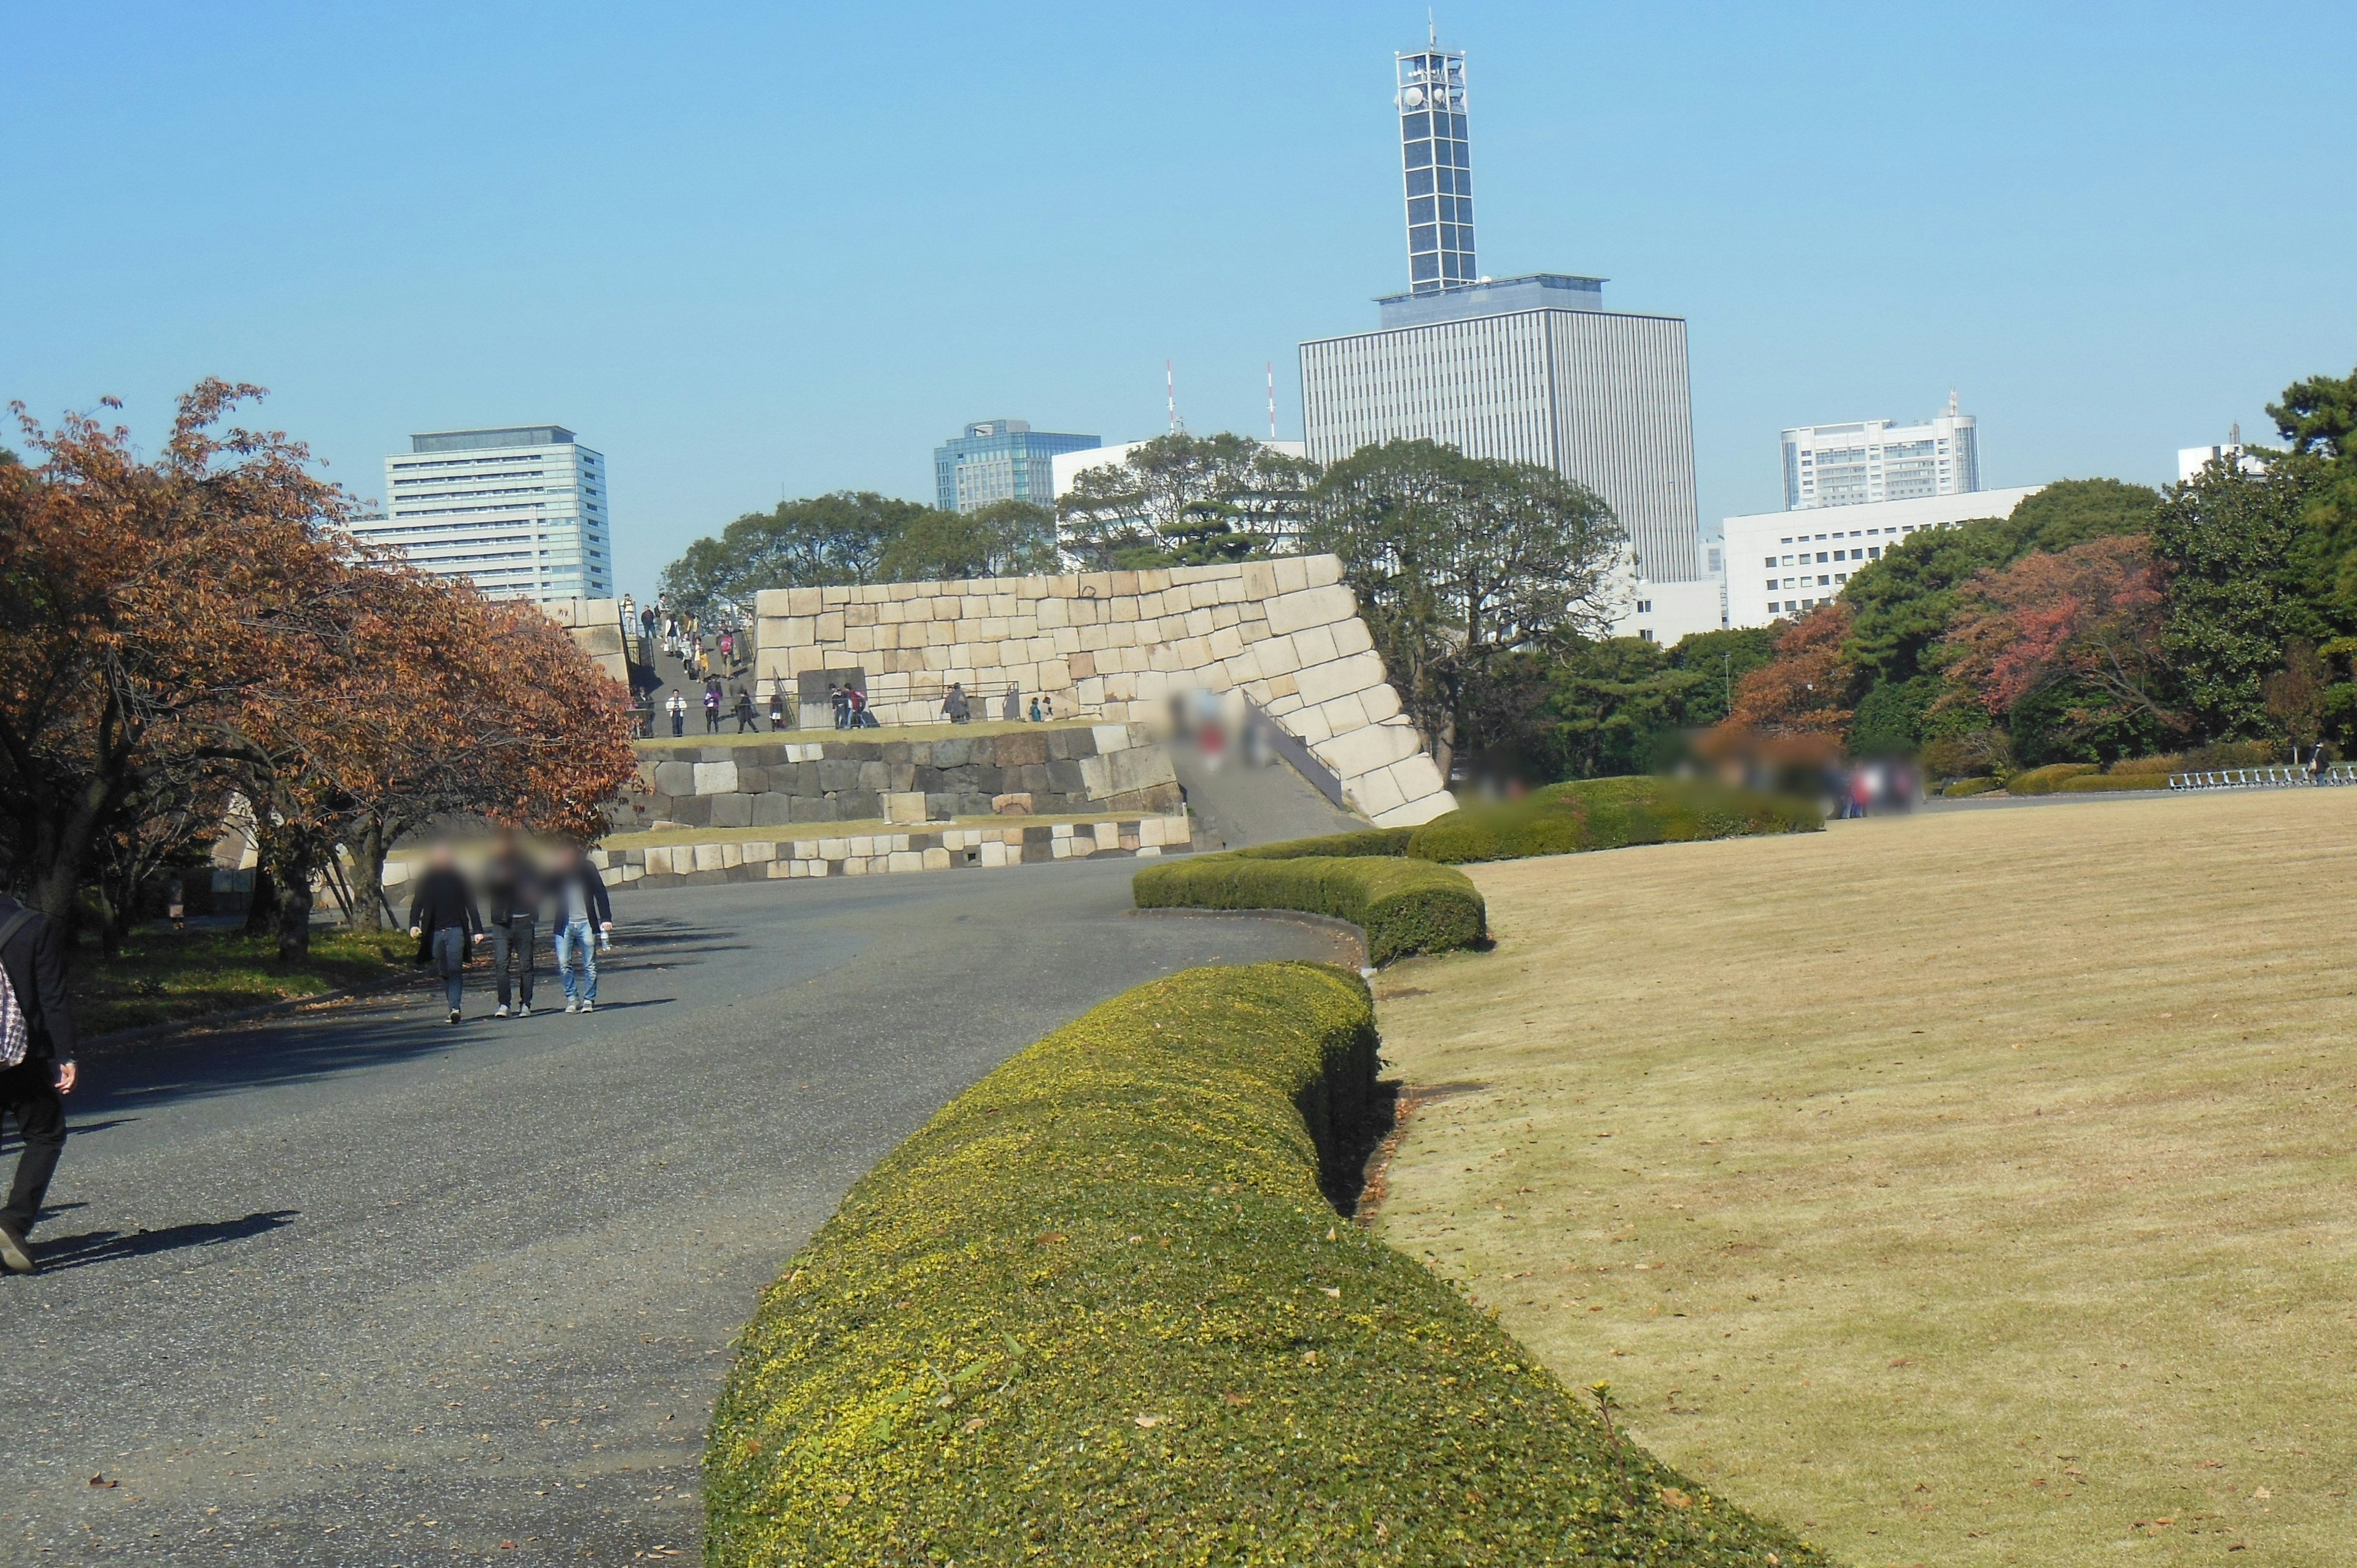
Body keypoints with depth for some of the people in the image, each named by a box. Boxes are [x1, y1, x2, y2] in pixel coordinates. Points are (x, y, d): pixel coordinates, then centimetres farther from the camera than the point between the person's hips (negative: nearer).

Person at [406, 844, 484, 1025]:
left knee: (455, 970, -14)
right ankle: (454, 1007, 12)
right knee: (443, 972, 4)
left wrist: (477, 930, 4)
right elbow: (417, 903, 5)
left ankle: (455, 1008, -23)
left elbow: (471, 906, 9)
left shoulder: (459, 878, 6)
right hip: (434, 933, 2)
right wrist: (414, 925, -11)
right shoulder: (426, 879, 8)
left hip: (456, 930, -2)